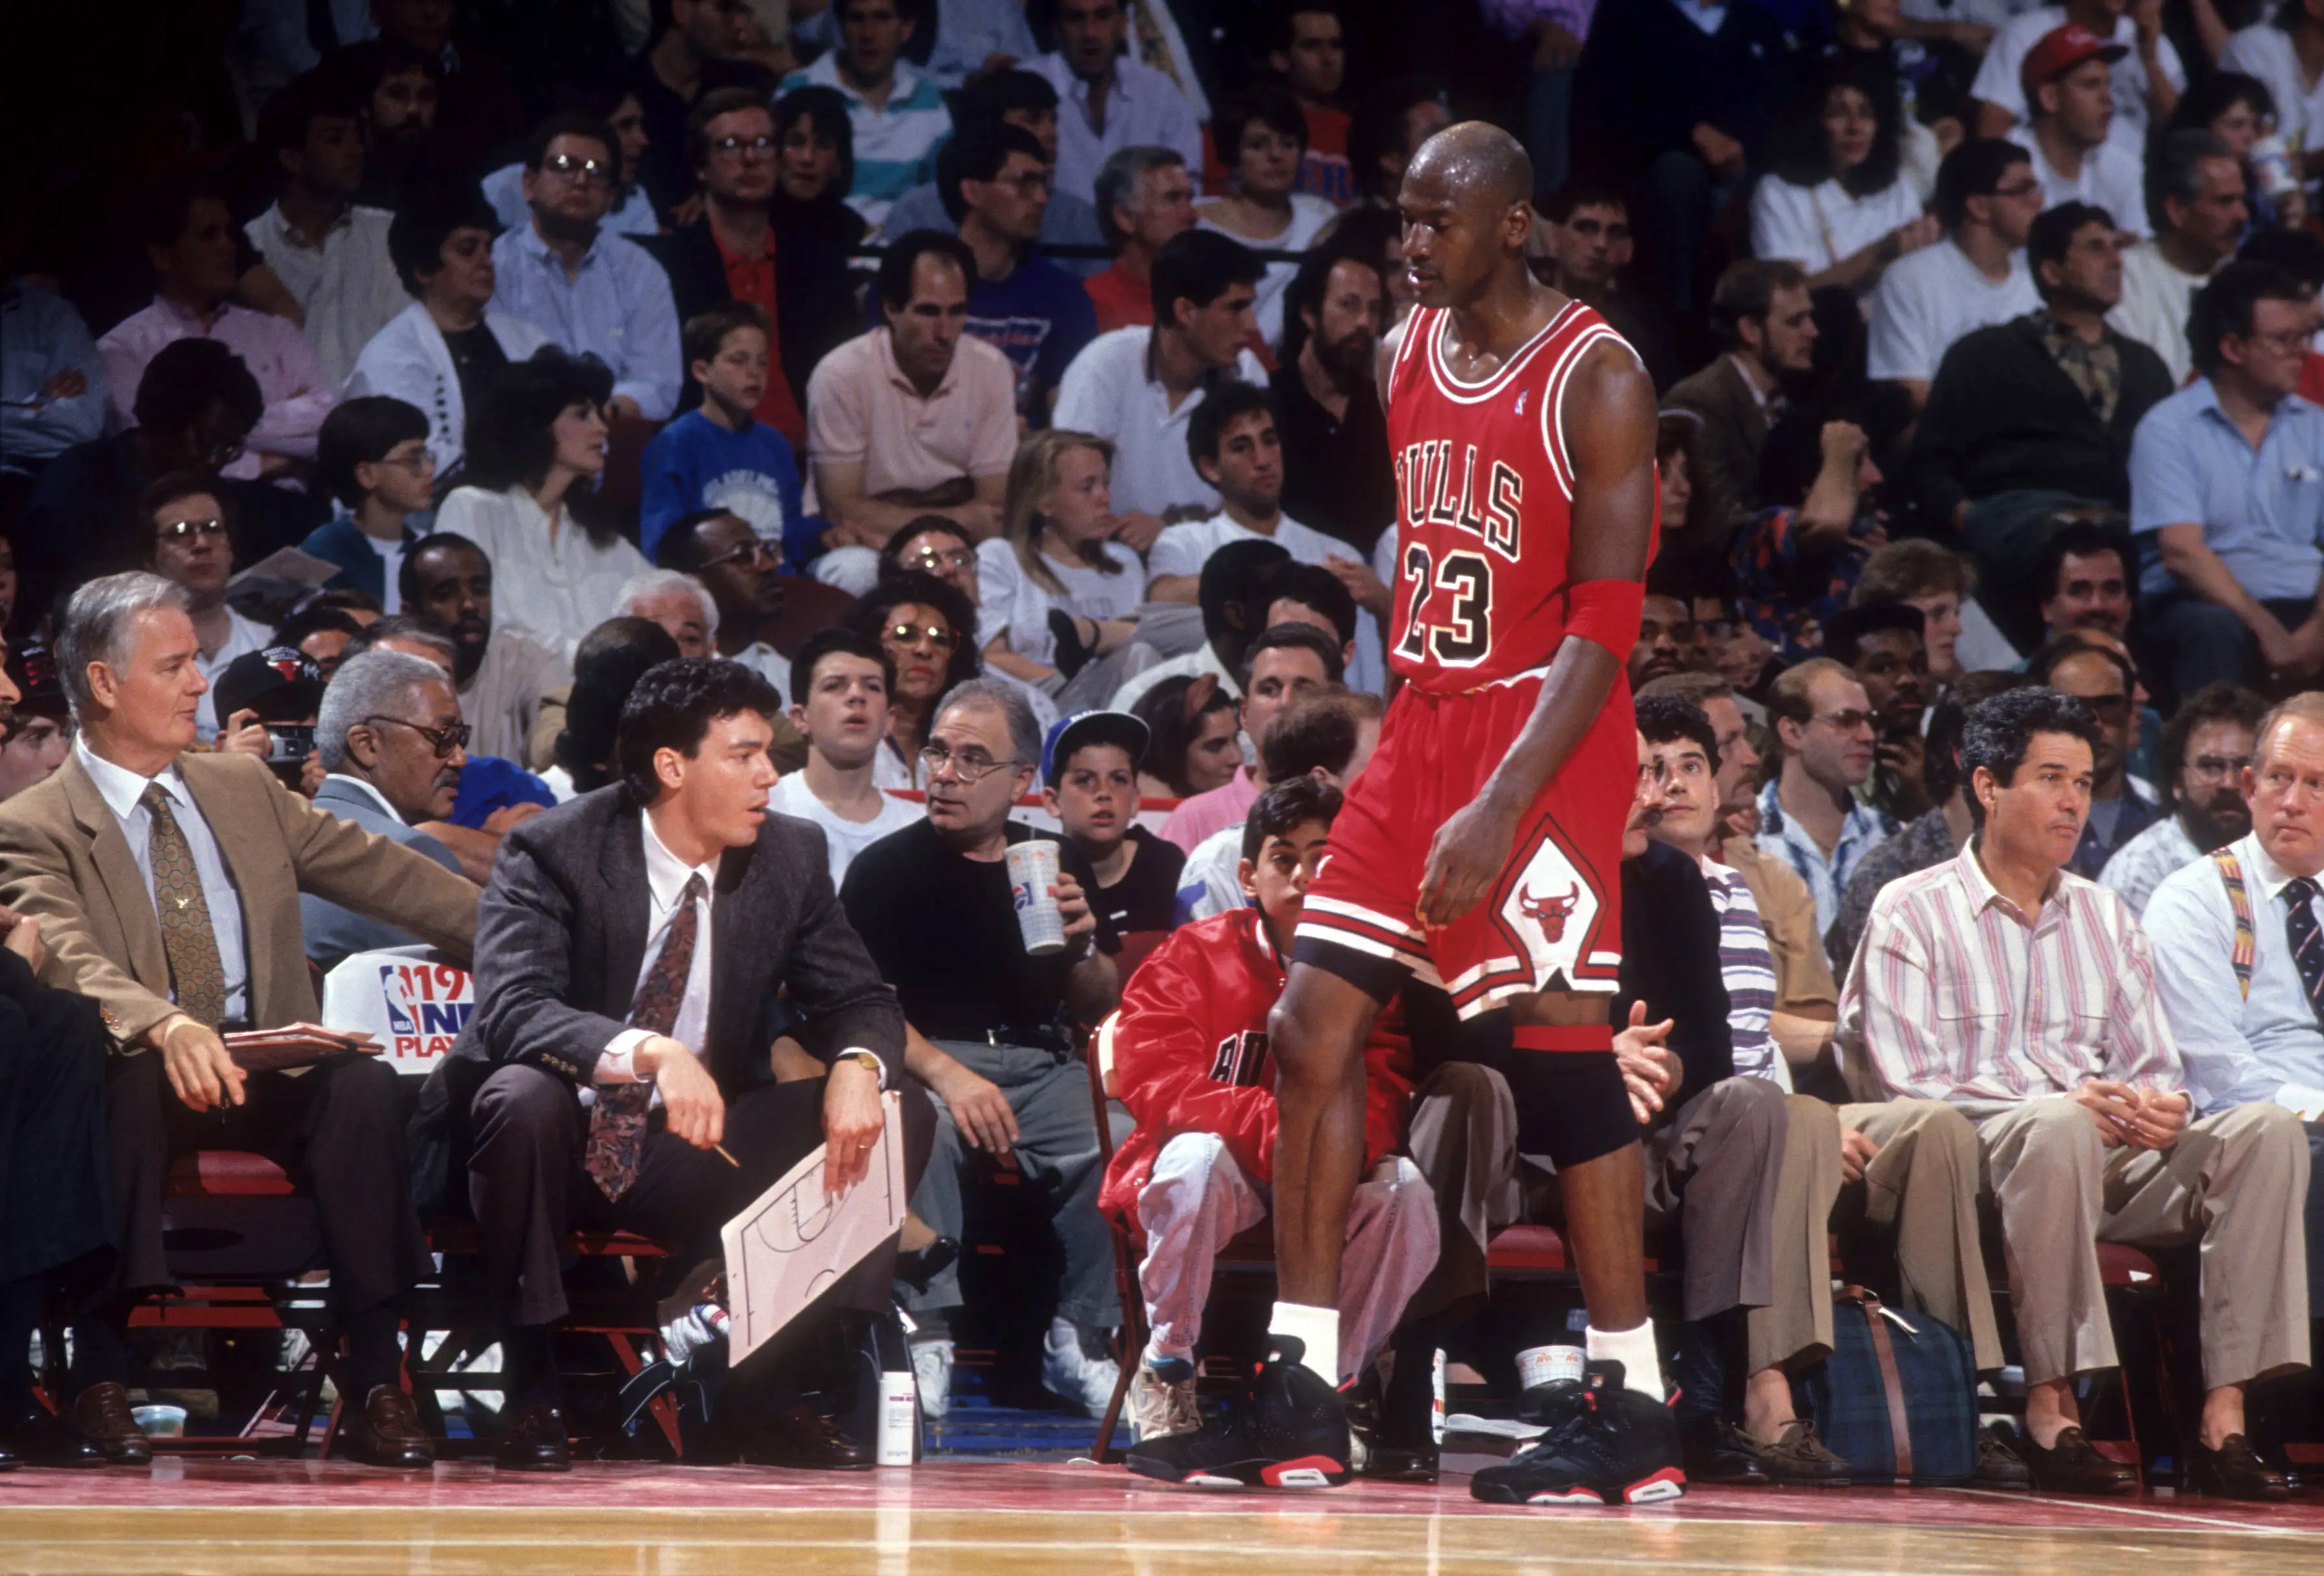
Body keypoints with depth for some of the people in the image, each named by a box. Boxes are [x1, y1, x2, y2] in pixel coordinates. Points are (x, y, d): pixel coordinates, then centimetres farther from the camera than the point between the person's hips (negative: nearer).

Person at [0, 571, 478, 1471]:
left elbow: (380, 873, 23)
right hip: (140, 1085, -4)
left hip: (270, 1081, 4)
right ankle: (101, 1370, -33)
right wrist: (166, 1028, -39)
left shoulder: (243, 789, 19)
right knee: (125, 1078, -38)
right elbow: (73, 963, -19)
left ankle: (376, 1381, -30)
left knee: (363, 1083, -27)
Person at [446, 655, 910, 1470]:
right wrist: (649, 1052, -46)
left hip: (692, 1152, 5)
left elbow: (858, 1000, 4)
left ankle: (765, 1392, -6)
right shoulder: (552, 852, -15)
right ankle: (531, 1390, -21)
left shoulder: (789, 858, 1)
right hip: (563, 1141, -5)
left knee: (895, 1122, -12)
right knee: (524, 1096, -39)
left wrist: (858, 1067, -22)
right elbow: (514, 1010, -29)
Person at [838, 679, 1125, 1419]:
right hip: (927, 1060, -3)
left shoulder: (1057, 863, 17)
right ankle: (930, 1336, -35)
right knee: (923, 1132, -37)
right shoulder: (884, 868, 5)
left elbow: (1097, 1012, 18)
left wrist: (1082, 944, -4)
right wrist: (946, 1075, -23)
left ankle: (1075, 1339, -13)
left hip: (1040, 1065, 3)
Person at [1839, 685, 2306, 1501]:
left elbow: (2155, 1069, 17)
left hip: (2111, 1165, 5)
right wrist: (2063, 1101, -18)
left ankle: (2223, 1419, -29)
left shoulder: (2106, 918, 23)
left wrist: (2160, 1109, -9)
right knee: (2058, 1128, -39)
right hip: (1970, 1161, -5)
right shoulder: (1912, 913, 5)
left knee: (2267, 1130, -20)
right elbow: (1906, 1083, -7)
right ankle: (2050, 1407, -34)